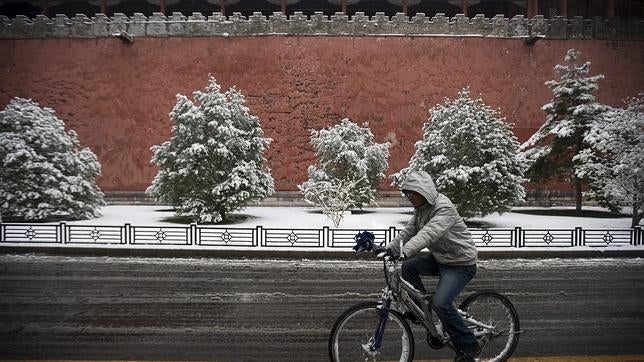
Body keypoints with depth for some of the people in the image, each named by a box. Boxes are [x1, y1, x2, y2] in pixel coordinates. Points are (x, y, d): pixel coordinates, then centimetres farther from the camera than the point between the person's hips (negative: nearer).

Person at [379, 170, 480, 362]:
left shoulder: (444, 208, -25)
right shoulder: (421, 208, 2)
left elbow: (428, 234, -40)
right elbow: (409, 231, 0)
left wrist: (404, 251, -53)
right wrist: (389, 247, -14)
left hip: (460, 263, -8)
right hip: (439, 258, 8)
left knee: (440, 303, -20)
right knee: (409, 267, -12)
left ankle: (469, 346, 2)